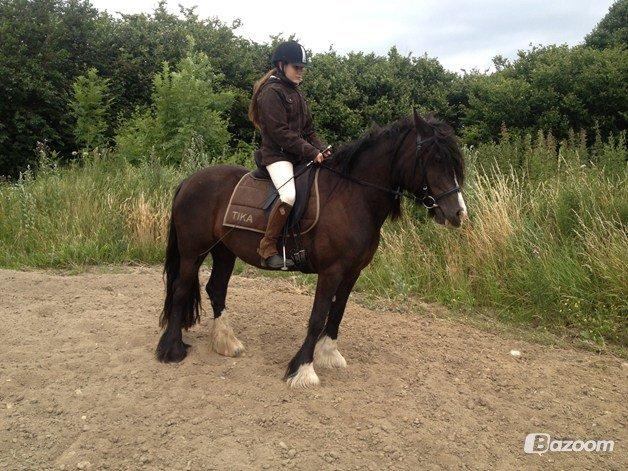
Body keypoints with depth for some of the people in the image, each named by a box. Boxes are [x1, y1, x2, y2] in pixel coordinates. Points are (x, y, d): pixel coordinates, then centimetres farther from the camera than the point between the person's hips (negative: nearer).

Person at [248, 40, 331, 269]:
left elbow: (308, 130, 19)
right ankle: (268, 248, -21)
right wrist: (311, 152, -18)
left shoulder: (295, 94, 20)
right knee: (289, 195, -32)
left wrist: (321, 149, 1)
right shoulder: (271, 93, -7)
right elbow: (280, 133, -16)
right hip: (277, 155, -9)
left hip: (299, 156, 9)